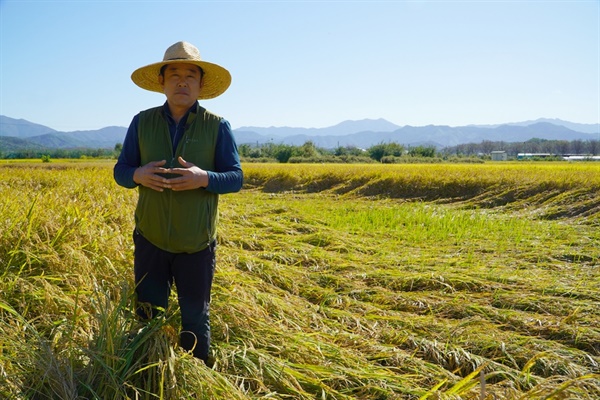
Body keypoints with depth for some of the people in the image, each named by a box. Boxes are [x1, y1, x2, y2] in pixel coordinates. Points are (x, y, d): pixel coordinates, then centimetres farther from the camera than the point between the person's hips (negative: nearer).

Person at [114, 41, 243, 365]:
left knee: (195, 320, 13)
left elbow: (235, 178, -5)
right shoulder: (142, 122, 1)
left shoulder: (218, 126, -4)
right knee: (148, 316, 15)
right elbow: (120, 170, 5)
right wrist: (138, 175, -19)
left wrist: (204, 179, -25)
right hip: (150, 241, 2)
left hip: (197, 245, -2)